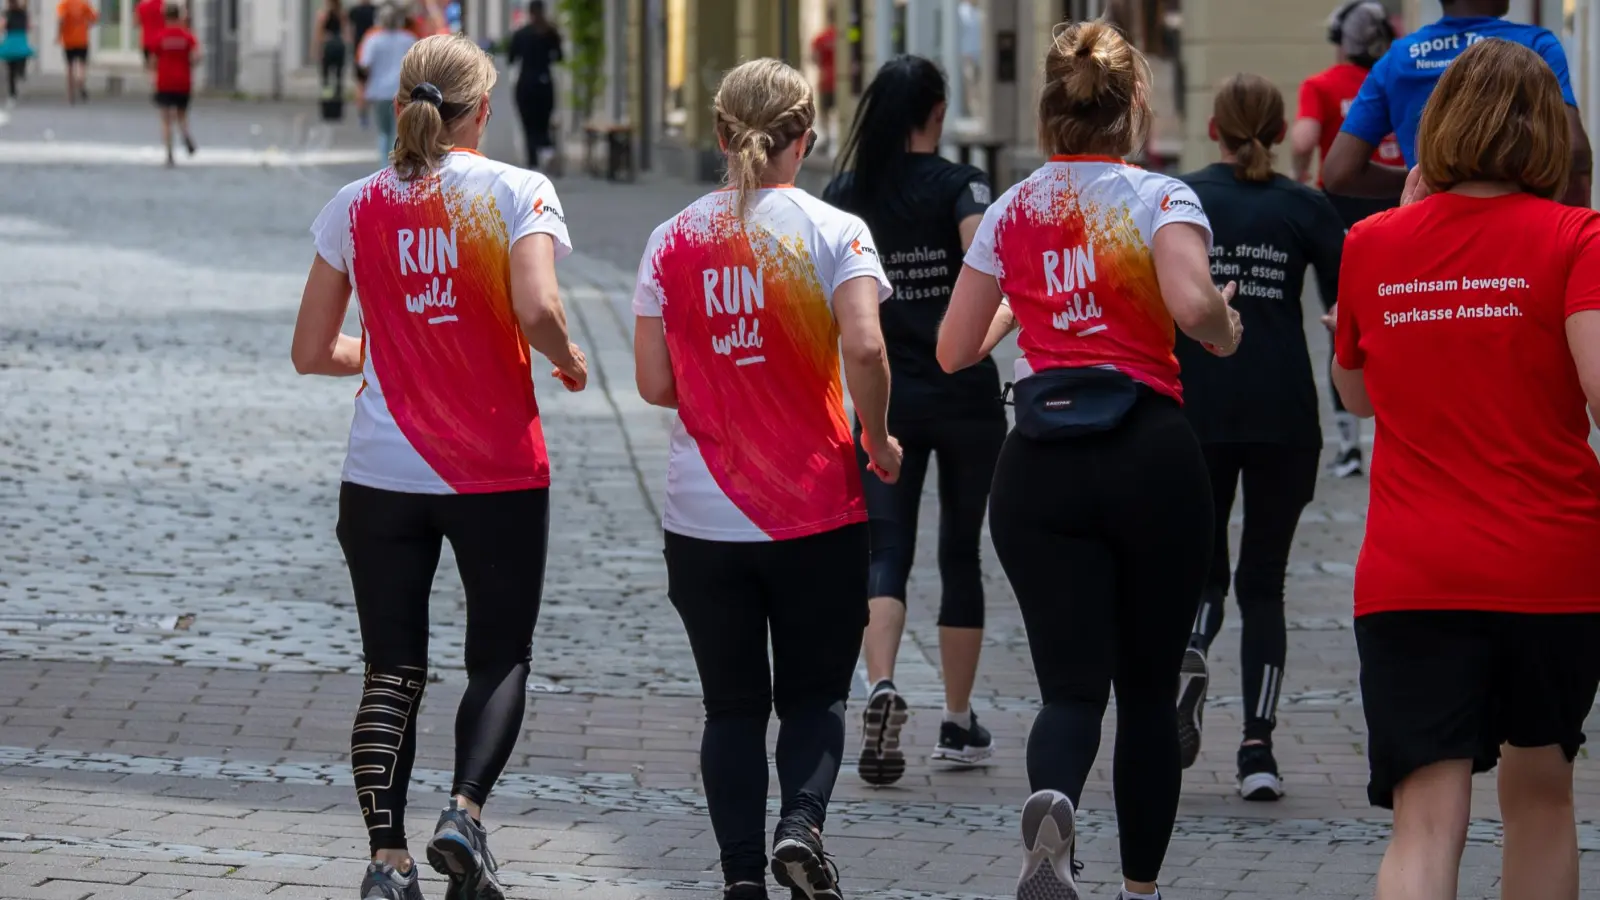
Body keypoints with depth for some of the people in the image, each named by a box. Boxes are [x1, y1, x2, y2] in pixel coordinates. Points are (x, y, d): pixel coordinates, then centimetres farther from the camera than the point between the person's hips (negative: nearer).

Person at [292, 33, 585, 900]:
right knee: (500, 659, 11)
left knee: (391, 672, 8)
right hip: (499, 473, -2)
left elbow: (312, 353, 4)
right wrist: (568, 358, -2)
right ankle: (464, 813, -10)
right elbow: (537, 310, -22)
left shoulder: (356, 206, 2)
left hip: (383, 473, 2)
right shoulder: (517, 193, -7)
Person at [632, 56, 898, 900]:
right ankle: (801, 823, -13)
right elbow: (863, 348, -20)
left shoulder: (672, 239, 1)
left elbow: (654, 382, 0)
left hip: (704, 514, 2)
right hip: (816, 511, -2)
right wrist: (878, 439, -4)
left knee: (733, 705, 11)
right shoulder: (832, 230, -6)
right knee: (815, 694, 11)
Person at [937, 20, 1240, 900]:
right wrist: (1225, 332, 2)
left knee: (1072, 685, -2)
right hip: (1151, 456, -2)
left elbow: (954, 350, 12)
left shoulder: (1010, 212, 9)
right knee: (1147, 688, 13)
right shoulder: (1160, 198, -1)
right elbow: (1191, 302, -20)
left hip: (1040, 465, 2)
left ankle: (1052, 803, -34)